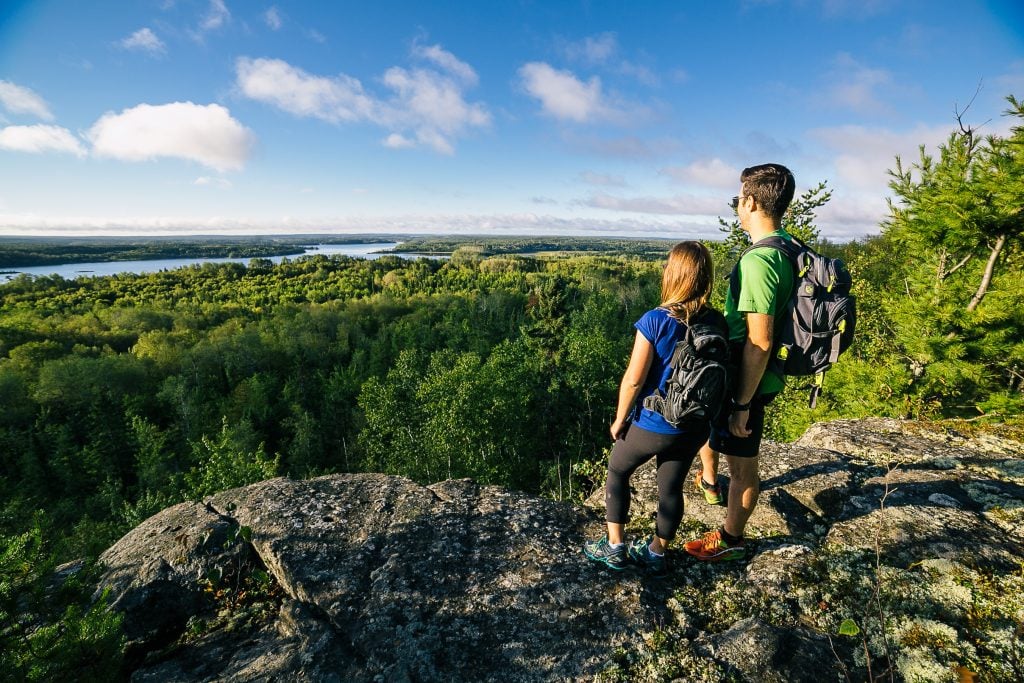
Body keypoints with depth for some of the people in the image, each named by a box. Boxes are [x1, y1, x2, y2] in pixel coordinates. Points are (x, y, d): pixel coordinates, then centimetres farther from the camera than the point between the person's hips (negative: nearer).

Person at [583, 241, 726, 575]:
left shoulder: (655, 321, -23)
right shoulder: (717, 323, -7)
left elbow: (633, 379, -19)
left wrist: (619, 420, -4)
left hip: (651, 424, -4)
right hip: (694, 427, 5)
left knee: (617, 472, 20)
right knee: (671, 488, 19)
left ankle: (615, 547, 30)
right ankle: (656, 554, 39)